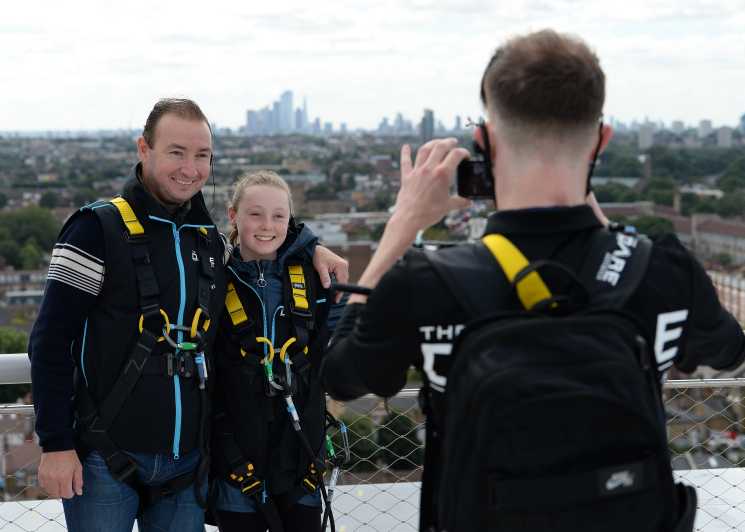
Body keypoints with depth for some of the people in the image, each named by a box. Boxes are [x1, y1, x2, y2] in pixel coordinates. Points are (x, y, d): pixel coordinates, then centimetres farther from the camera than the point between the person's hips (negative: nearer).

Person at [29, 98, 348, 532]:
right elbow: (51, 343, -9)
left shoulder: (211, 239, 9)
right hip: (107, 459, -5)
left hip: (186, 461, 5)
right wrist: (56, 444, -14)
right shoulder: (99, 228, -8)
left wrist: (311, 249, 10)